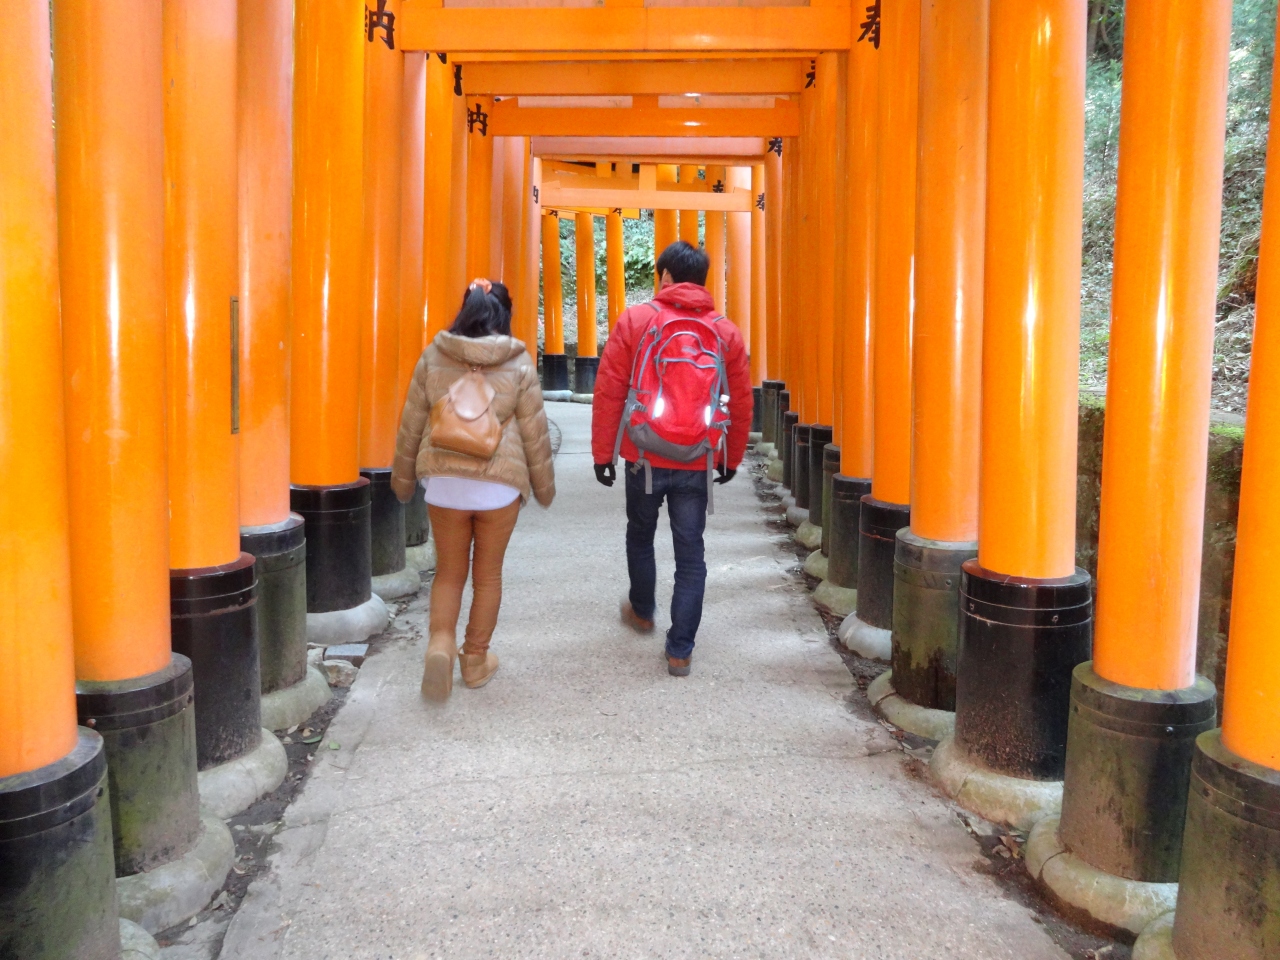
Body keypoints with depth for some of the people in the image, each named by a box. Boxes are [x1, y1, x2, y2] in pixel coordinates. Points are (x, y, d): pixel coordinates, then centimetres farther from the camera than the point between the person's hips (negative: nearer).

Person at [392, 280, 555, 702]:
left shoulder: (433, 357, 0)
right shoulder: (518, 363, -4)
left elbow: (411, 424, 5)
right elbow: (534, 431, 0)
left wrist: (403, 478, 17)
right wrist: (544, 485, 12)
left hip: (444, 480, 1)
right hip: (499, 482, -1)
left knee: (449, 572, 14)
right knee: (488, 574, 14)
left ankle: (440, 643, -6)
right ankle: (476, 659, 22)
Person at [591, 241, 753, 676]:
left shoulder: (635, 319, -5)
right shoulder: (726, 331, 1)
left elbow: (608, 391, -7)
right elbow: (741, 402, 4)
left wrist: (603, 452, 1)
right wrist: (731, 459, 15)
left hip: (645, 458, 0)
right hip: (698, 464, 1)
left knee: (640, 536, 23)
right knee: (690, 552, 7)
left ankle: (641, 611, 43)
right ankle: (680, 650, 8)